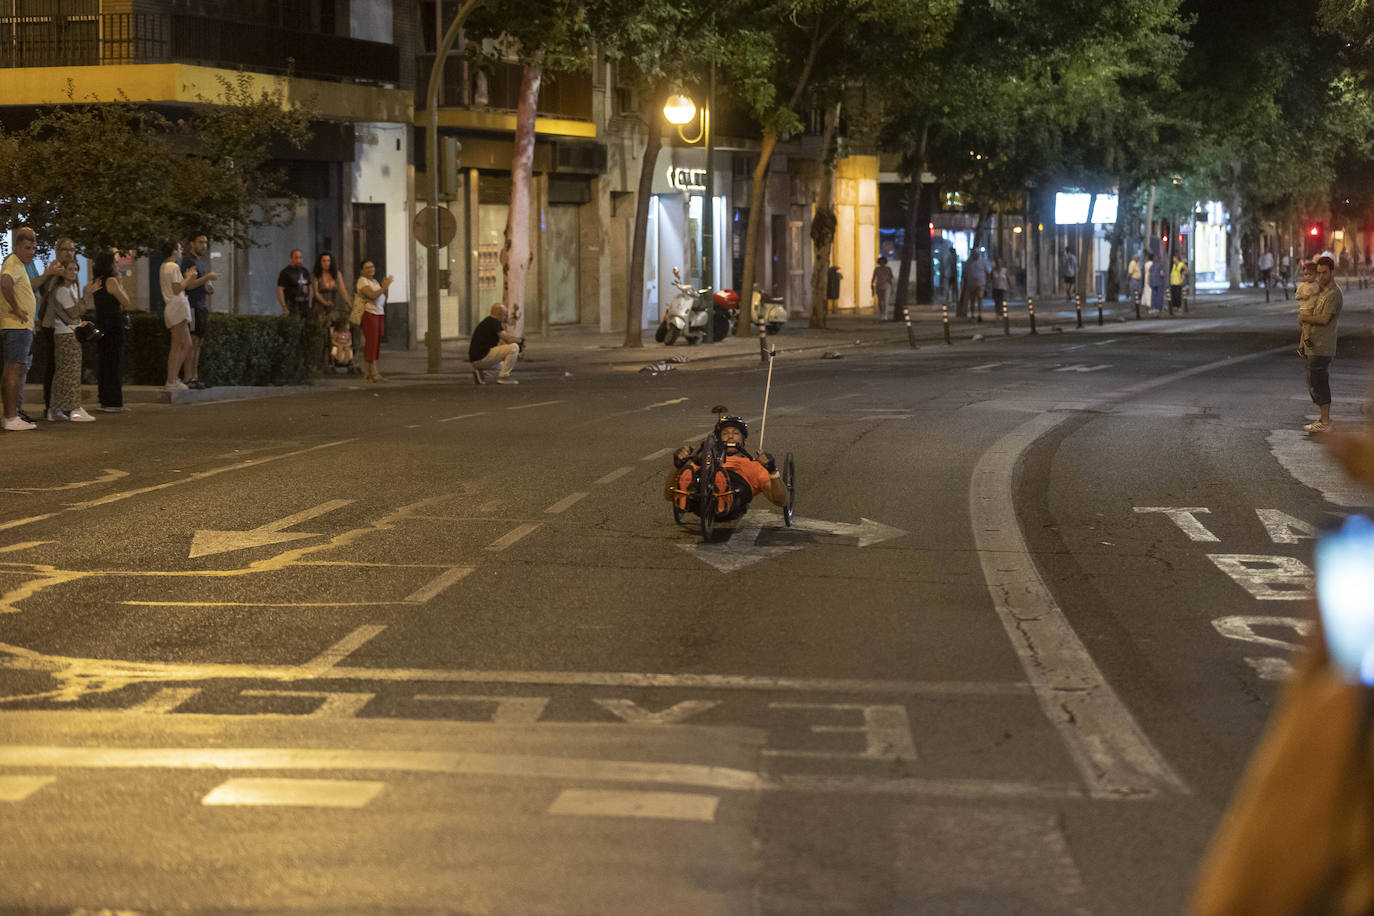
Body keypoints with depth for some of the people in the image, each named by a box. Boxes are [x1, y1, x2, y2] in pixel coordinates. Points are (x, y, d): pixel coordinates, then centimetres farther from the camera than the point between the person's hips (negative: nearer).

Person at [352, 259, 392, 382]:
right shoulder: (362, 281, -6)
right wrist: (385, 286, -16)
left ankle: (367, 372, 7)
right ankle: (373, 373, -13)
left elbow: (382, 299, 16)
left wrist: (385, 286, 3)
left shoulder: (375, 282, 19)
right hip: (368, 313, -8)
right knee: (371, 342, -11)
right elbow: (372, 295, -20)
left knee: (376, 343, 4)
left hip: (379, 313, 8)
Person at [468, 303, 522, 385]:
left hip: (475, 359, 9)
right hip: (482, 358, -9)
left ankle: (480, 370, 14)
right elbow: (508, 339, -14)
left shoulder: (486, 321, 22)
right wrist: (518, 339, 5)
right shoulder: (494, 322, -8)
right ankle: (503, 377, -8)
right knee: (514, 347, -10)